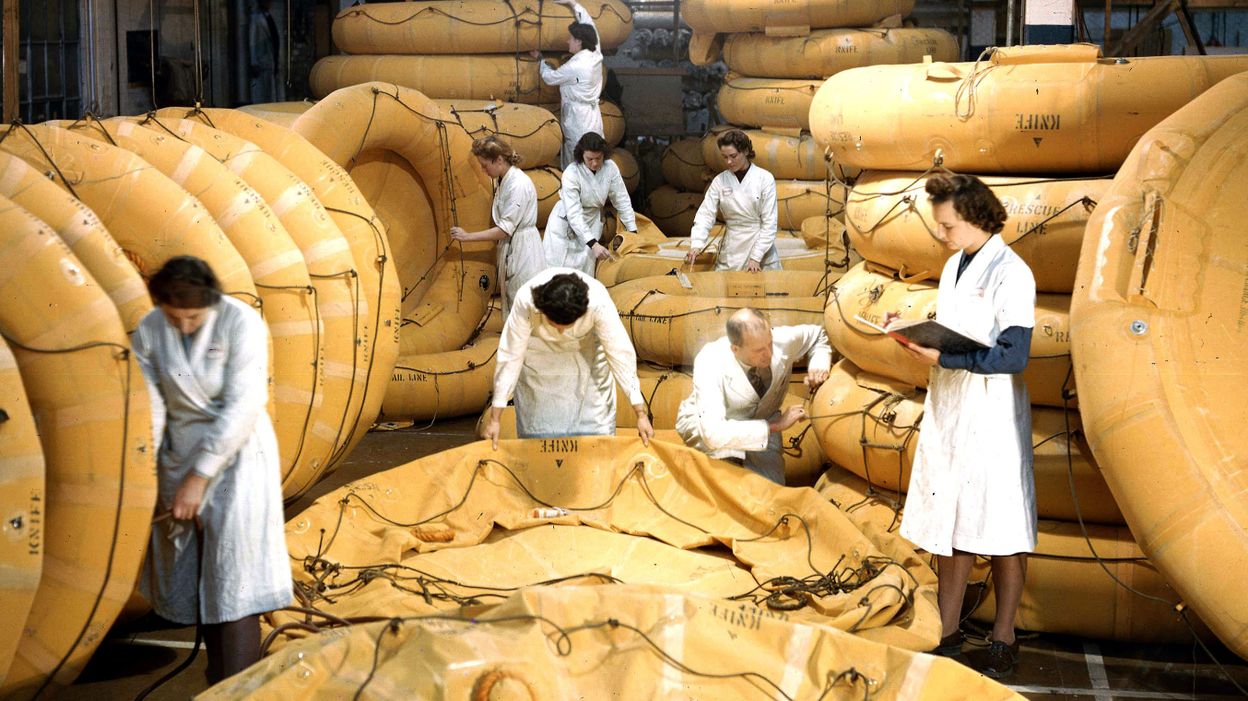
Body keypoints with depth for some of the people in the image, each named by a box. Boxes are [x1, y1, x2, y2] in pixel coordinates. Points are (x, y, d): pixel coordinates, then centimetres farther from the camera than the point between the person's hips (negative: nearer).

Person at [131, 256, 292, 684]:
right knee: (193, 573, 10)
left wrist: (199, 478, -22)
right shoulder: (149, 332, -6)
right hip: (181, 455, 5)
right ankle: (217, 678, 24)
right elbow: (148, 410, -7)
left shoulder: (242, 324, -19)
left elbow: (241, 408, -22)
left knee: (233, 575, -10)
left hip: (237, 454, -5)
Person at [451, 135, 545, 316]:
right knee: (510, 298, 15)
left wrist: (467, 236, -17)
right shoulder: (506, 180, 8)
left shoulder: (518, 185, -21)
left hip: (522, 248, -9)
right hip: (510, 246, 10)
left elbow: (505, 229, -21)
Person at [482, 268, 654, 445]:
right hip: (539, 354, 0)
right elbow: (510, 357, -29)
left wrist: (641, 414, -28)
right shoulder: (526, 302, -38)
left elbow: (620, 353, -31)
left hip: (586, 350, 0)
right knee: (539, 430, 3)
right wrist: (494, 418, -24)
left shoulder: (599, 302, -39)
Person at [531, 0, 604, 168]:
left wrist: (539, 58, 17)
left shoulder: (574, 66, -17)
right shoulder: (596, 56, 2)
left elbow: (549, 77, 0)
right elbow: (589, 25, 16)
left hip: (578, 120, -8)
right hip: (593, 117, 8)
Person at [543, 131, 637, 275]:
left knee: (584, 270, -3)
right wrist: (593, 244, -39)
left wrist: (633, 232, -8)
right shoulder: (571, 174, -25)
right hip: (566, 224, -3)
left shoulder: (610, 168, -14)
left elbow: (622, 201, -4)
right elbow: (574, 214, -30)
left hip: (591, 223, 3)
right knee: (556, 269, -6)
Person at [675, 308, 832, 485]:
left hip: (761, 425, 4)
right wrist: (774, 426, -42)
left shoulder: (782, 340, -26)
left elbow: (818, 334, -1)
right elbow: (713, 433, -47)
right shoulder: (710, 363, -37)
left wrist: (819, 365, -23)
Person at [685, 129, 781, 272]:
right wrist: (696, 244, -24)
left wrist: (756, 257, -14)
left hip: (760, 246, -2)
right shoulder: (720, 181, 0)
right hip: (731, 253, 2)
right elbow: (706, 214, -7)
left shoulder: (765, 179, -7)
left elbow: (769, 223, -8)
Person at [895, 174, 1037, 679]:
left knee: (1001, 531, 3)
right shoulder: (954, 265, 13)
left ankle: (1003, 642, 15)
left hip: (993, 421, -7)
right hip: (948, 413, 8)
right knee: (948, 524, 11)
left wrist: (942, 357, -21)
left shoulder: (1011, 274, -12)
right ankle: (947, 635, 21)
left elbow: (1012, 356, -18)